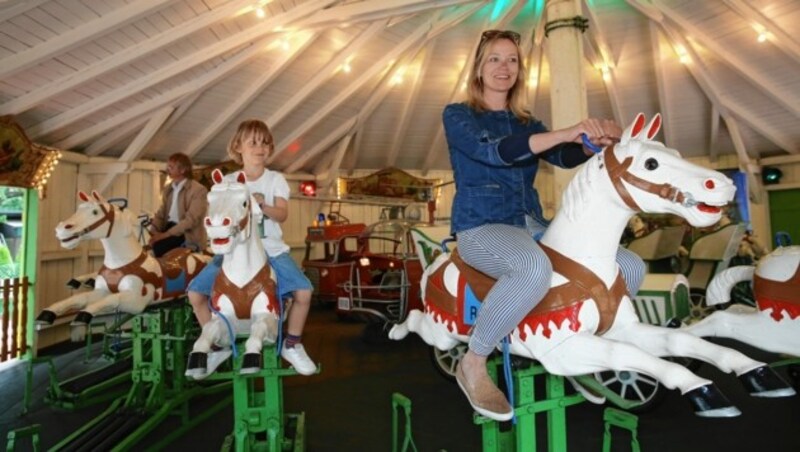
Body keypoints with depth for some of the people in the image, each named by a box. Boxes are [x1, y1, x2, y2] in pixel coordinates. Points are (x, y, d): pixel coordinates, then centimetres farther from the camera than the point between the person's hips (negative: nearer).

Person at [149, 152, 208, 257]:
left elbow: (191, 220, -18)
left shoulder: (198, 190, -10)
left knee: (159, 245, -29)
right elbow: (161, 213, 13)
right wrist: (153, 231, -6)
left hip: (188, 236, -7)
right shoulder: (167, 189, 15)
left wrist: (166, 234, -22)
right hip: (169, 227, 7)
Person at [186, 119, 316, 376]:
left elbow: (282, 214, -12)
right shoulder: (228, 182, 5)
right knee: (195, 293, -12)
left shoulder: (276, 180, 2)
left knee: (303, 291, -21)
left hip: (271, 250, -1)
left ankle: (292, 345, 5)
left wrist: (262, 205, -31)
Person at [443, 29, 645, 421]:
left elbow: (566, 157, 3)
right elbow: (495, 152, -17)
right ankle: (473, 364, -17)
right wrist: (566, 132, -26)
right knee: (535, 268, -40)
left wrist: (599, 139, -19)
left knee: (630, 267, -1)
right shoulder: (457, 115, 3)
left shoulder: (527, 124, 19)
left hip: (532, 227, 7)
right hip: (482, 229, -6)